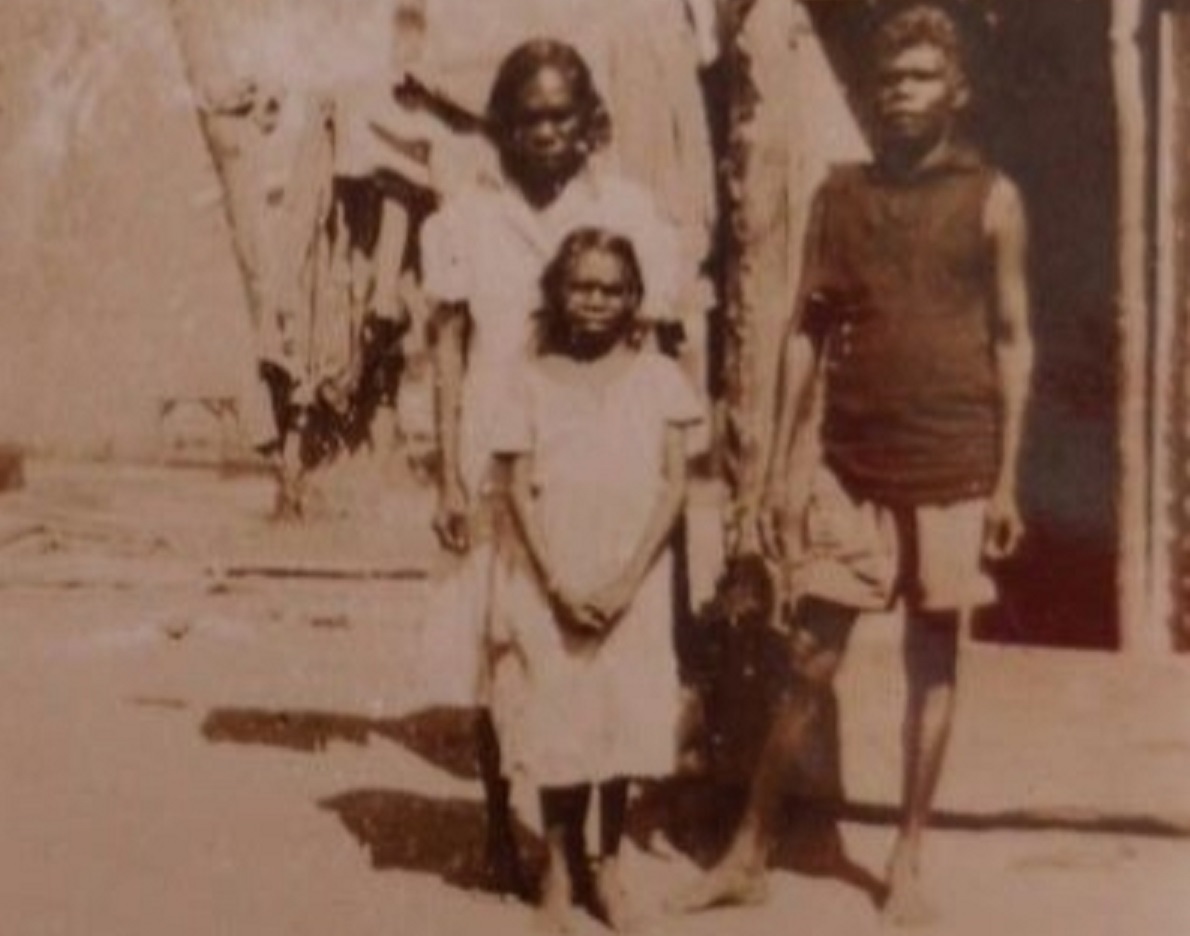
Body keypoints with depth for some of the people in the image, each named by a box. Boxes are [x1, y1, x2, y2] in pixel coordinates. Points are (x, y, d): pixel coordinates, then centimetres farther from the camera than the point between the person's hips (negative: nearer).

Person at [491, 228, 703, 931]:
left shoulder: (658, 378, 2)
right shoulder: (536, 383, 4)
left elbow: (674, 484, -2)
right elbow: (522, 490, 0)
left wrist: (627, 579, -11)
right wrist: (557, 582, -11)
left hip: (634, 585, 0)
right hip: (553, 585, 0)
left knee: (626, 715, 2)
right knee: (555, 717, 1)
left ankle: (609, 862, 18)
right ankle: (561, 866, 14)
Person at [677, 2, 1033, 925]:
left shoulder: (991, 199, 1)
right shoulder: (842, 194, 7)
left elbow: (1012, 341, 1)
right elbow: (808, 332, 7)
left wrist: (1009, 480, -4)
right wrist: (781, 465, 2)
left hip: (952, 468, -1)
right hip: (850, 464, 2)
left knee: (933, 658, 5)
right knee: (811, 656, 3)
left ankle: (909, 861, 16)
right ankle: (750, 854, 11)